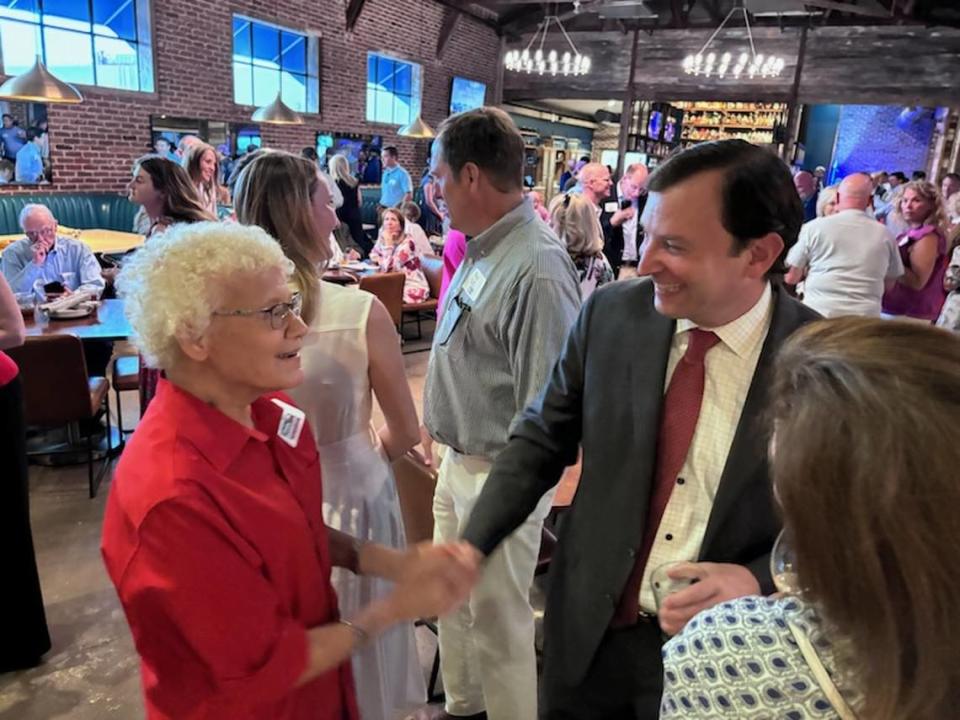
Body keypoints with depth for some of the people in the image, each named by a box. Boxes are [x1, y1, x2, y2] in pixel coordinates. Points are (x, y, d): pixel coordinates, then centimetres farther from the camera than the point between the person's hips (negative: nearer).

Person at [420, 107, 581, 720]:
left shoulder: (537, 268, -25)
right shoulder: (481, 246, 3)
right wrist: (435, 418, 18)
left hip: (500, 475, -9)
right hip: (458, 460, 9)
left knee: (498, 622, 11)